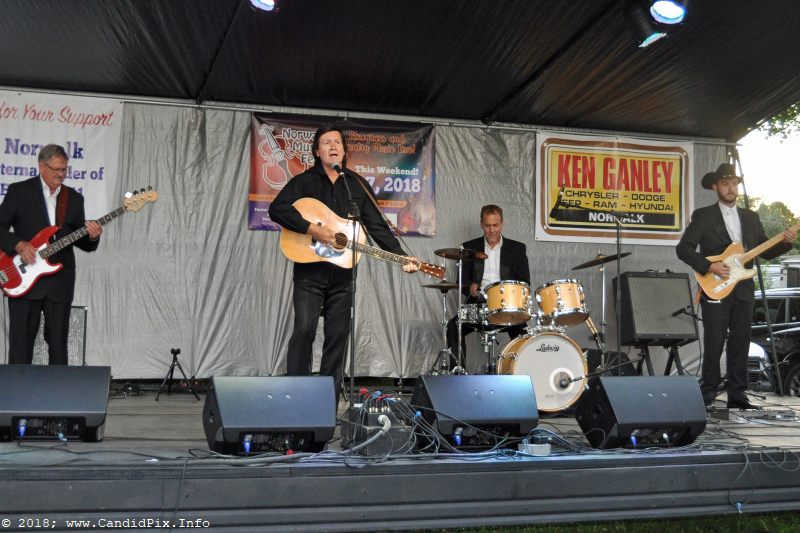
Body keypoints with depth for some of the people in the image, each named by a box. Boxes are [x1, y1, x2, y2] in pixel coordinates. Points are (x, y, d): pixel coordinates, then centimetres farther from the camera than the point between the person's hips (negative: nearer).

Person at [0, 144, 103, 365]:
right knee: (20, 343, -1)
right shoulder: (19, 191, 3)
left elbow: (81, 242, 14)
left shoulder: (74, 198, 13)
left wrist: (92, 237, -8)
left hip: (60, 281, 3)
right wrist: (19, 245, -15)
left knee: (58, 343, 6)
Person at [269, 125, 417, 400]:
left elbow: (377, 227, 8)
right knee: (305, 329, -13)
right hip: (310, 271, -3)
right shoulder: (304, 181, 4)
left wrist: (402, 257, -4)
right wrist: (313, 230, -20)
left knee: (337, 336, 4)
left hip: (342, 273, 3)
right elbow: (277, 209, -10)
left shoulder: (358, 185, 13)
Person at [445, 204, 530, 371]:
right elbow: (462, 282, 11)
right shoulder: (469, 248, 13)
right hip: (478, 304, 1)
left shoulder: (517, 249, 10)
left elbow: (525, 282, 7)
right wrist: (469, 287, -13)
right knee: (453, 326, -24)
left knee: (520, 328, -30)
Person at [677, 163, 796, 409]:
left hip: (743, 290, 5)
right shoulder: (702, 216, 0)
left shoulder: (751, 218, 15)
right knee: (714, 345, -3)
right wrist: (709, 266, -16)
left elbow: (766, 251, 16)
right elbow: (683, 249, -6)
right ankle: (708, 394, 7)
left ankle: (737, 394, 14)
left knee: (740, 343, 7)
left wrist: (785, 241, -2)